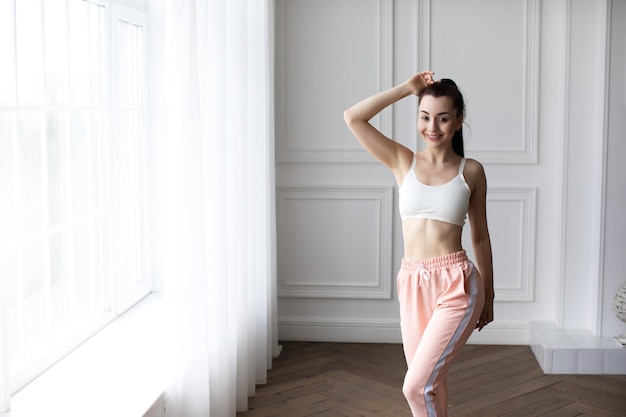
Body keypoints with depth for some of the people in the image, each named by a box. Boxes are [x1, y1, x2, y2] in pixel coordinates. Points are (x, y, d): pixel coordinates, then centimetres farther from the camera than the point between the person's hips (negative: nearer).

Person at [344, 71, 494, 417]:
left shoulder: (471, 171, 1)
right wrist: (407, 89, 0)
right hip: (412, 284, 3)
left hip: (457, 284, -3)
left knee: (416, 386, -12)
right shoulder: (402, 162, 5)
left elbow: (480, 235, 8)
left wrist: (488, 295, 13)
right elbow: (353, 118, -3)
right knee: (431, 384, 13)